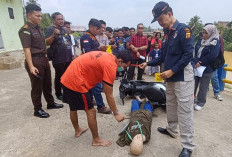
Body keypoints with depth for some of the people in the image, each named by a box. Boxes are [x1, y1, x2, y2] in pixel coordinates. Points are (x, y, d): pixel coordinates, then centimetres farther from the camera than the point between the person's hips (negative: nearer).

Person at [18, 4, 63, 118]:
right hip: (35, 61, -8)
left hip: (43, 59, 8)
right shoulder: (25, 30, -11)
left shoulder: (38, 28, 16)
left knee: (47, 84, 17)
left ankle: (50, 103, 33)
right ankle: (37, 110, 15)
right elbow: (27, 49, -18)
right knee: (37, 87, 1)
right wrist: (31, 66, -26)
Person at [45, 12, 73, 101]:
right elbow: (47, 43, -19)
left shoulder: (64, 29, 15)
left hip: (68, 58, 7)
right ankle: (58, 94, 18)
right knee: (59, 77, 4)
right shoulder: (50, 29, -6)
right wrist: (53, 35, -35)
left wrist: (71, 54, 20)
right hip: (58, 59, -7)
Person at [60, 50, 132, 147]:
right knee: (91, 112, 2)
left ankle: (77, 131, 47)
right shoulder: (111, 66, -17)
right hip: (76, 82, -10)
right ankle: (96, 140, 20)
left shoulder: (107, 56, 9)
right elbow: (109, 95, -13)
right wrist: (116, 114, -2)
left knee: (73, 108, 24)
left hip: (67, 78, 10)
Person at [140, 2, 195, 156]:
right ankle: (171, 130, 38)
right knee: (171, 106, 19)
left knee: (184, 111, -3)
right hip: (171, 77, 8)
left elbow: (188, 54, -18)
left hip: (183, 77, -8)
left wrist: (172, 71, -20)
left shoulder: (183, 29, -11)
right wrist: (148, 63, 10)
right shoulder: (167, 33, 14)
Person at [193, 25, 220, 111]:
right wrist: (196, 62, -10)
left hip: (207, 69, -5)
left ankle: (200, 102, 22)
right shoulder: (200, 41, 9)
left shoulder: (216, 42, -8)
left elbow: (212, 56, -19)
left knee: (203, 87, 6)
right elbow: (196, 52, 6)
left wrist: (200, 62, -17)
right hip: (196, 67, 5)